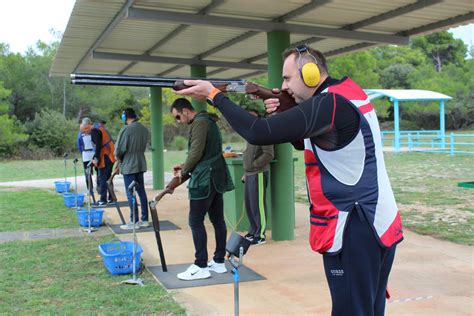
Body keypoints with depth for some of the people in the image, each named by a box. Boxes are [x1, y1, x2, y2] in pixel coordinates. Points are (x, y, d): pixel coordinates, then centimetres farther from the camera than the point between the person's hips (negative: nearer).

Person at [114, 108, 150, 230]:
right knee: (141, 191, 13)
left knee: (131, 194, 0)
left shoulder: (126, 130, -16)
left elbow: (119, 150, -15)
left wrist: (120, 159, 4)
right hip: (140, 164, 7)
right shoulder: (144, 129, 4)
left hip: (128, 166, -7)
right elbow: (144, 146, 8)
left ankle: (134, 222, 4)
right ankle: (144, 219, 18)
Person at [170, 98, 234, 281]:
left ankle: (201, 266, 0)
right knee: (217, 220, 11)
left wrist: (184, 172, -3)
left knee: (196, 221, -4)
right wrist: (186, 167, 14)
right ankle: (219, 262, 19)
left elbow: (196, 152, -18)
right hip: (216, 178, 10)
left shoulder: (199, 122, -12)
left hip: (204, 180, -10)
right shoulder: (208, 121, 18)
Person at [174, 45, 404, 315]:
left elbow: (257, 133, -25)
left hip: (354, 229, -10)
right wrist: (286, 113, 3)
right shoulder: (345, 95, 11)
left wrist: (214, 95, -13)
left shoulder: (331, 104, -20)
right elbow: (305, 142, 21)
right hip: (374, 225, 10)